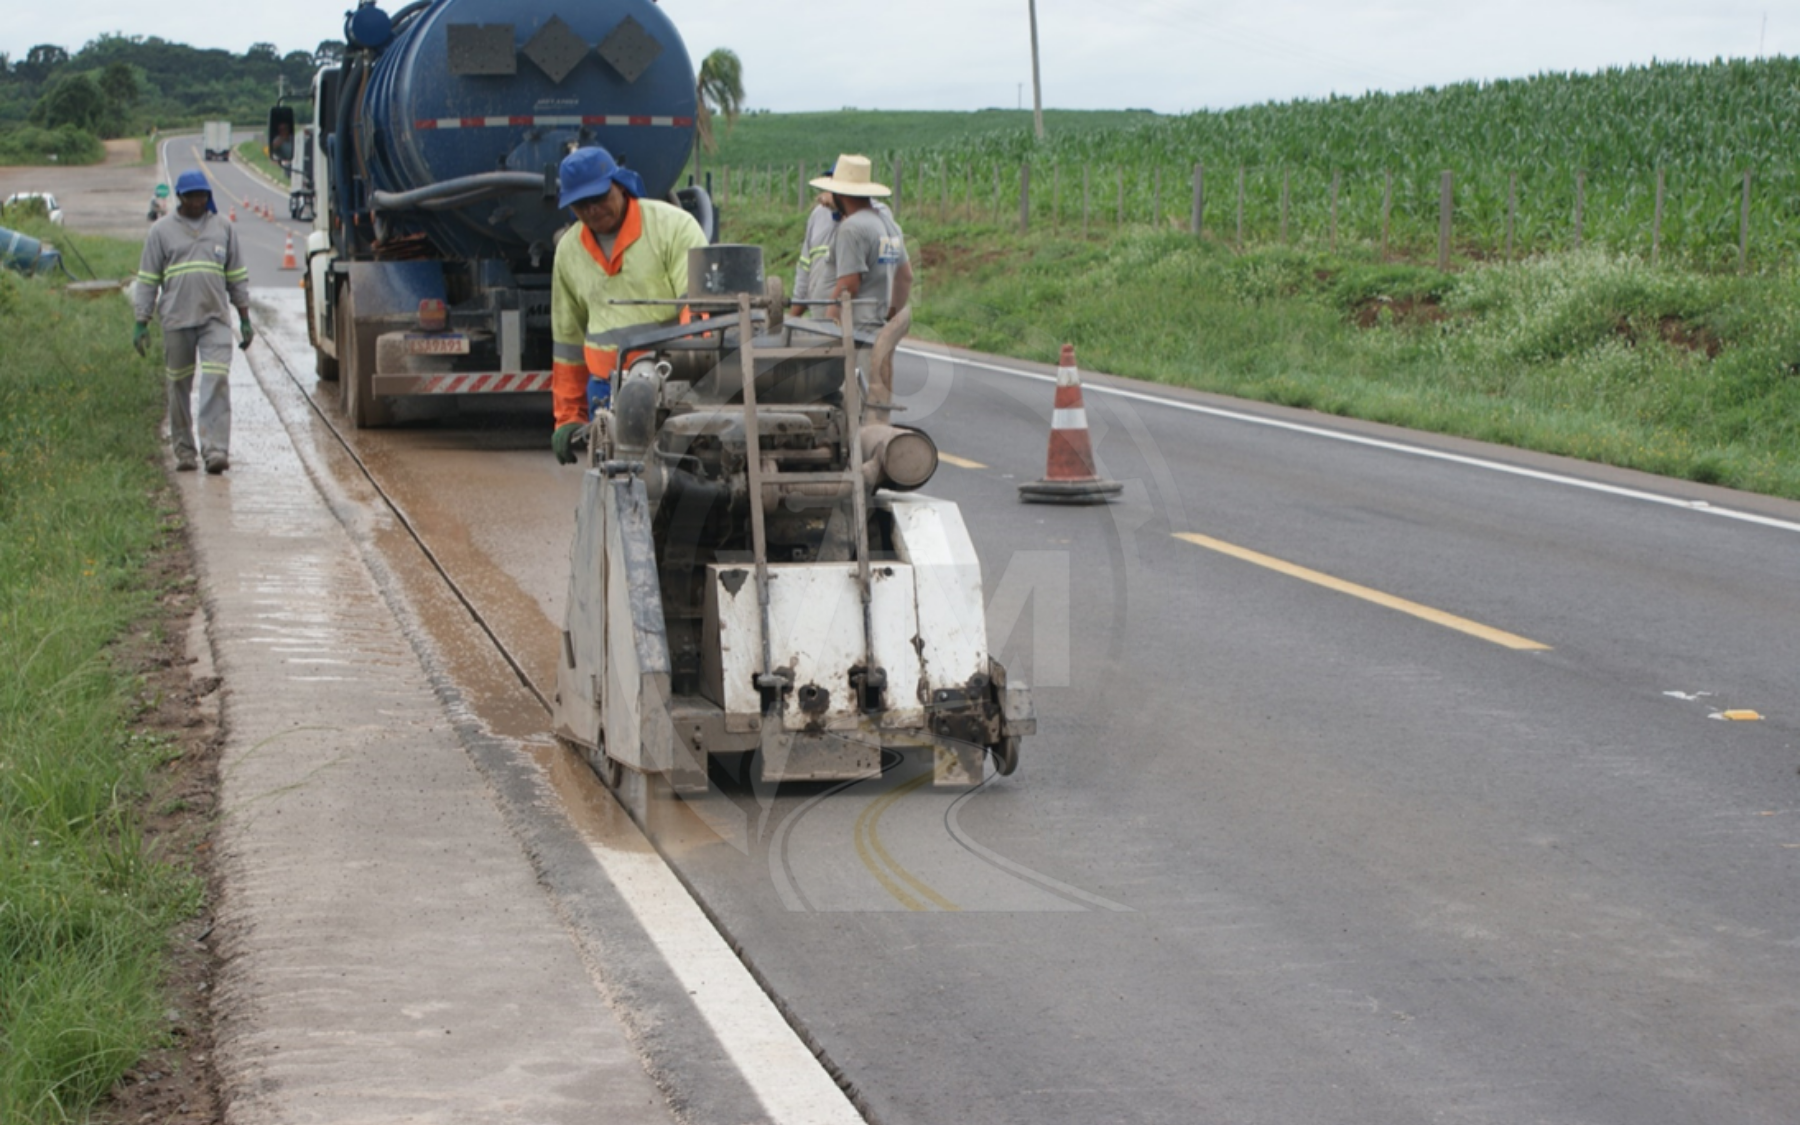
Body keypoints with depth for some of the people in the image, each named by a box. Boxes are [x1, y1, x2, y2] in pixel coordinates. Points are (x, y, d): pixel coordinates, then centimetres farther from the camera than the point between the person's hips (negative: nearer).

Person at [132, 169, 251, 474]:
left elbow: (237, 277, 16)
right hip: (176, 320, 0)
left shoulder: (223, 228, 10)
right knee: (179, 386, 6)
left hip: (216, 319, 0)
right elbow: (147, 280, 6)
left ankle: (215, 449, -17)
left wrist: (245, 320, 13)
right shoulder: (162, 230, 5)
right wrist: (141, 324, 1)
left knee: (217, 382, -12)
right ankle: (184, 451, 16)